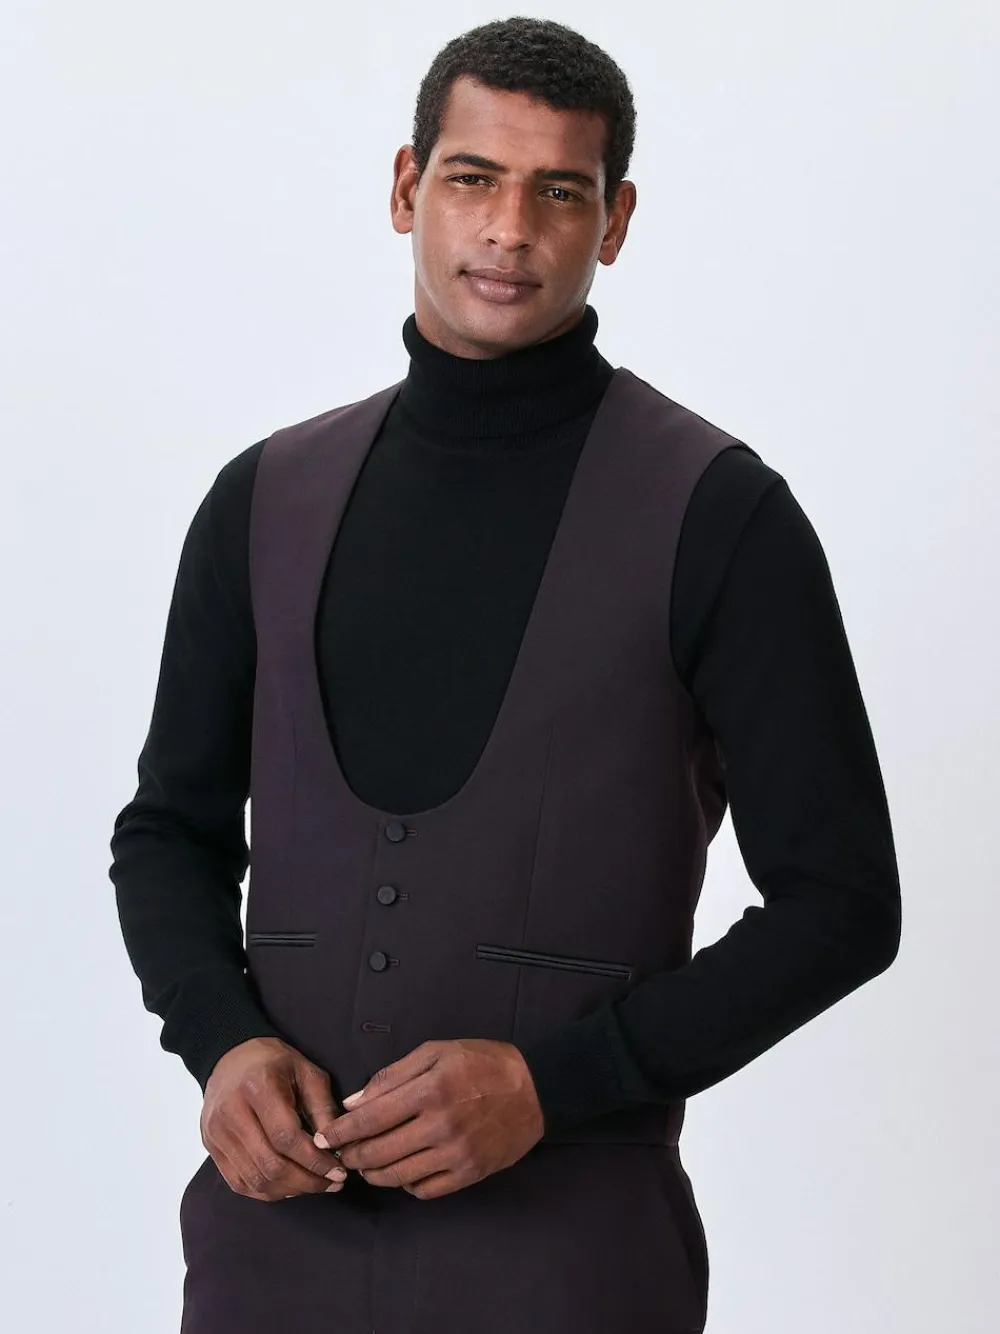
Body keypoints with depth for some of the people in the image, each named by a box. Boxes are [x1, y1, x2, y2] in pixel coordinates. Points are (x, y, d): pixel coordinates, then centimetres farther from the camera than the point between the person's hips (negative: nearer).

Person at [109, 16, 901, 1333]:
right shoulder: (268, 500, 7)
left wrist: (551, 1081, -15)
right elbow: (175, 830, 15)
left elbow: (839, 903, -5)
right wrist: (221, 1040, -5)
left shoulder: (719, 515, -5)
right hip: (276, 1218, 3)